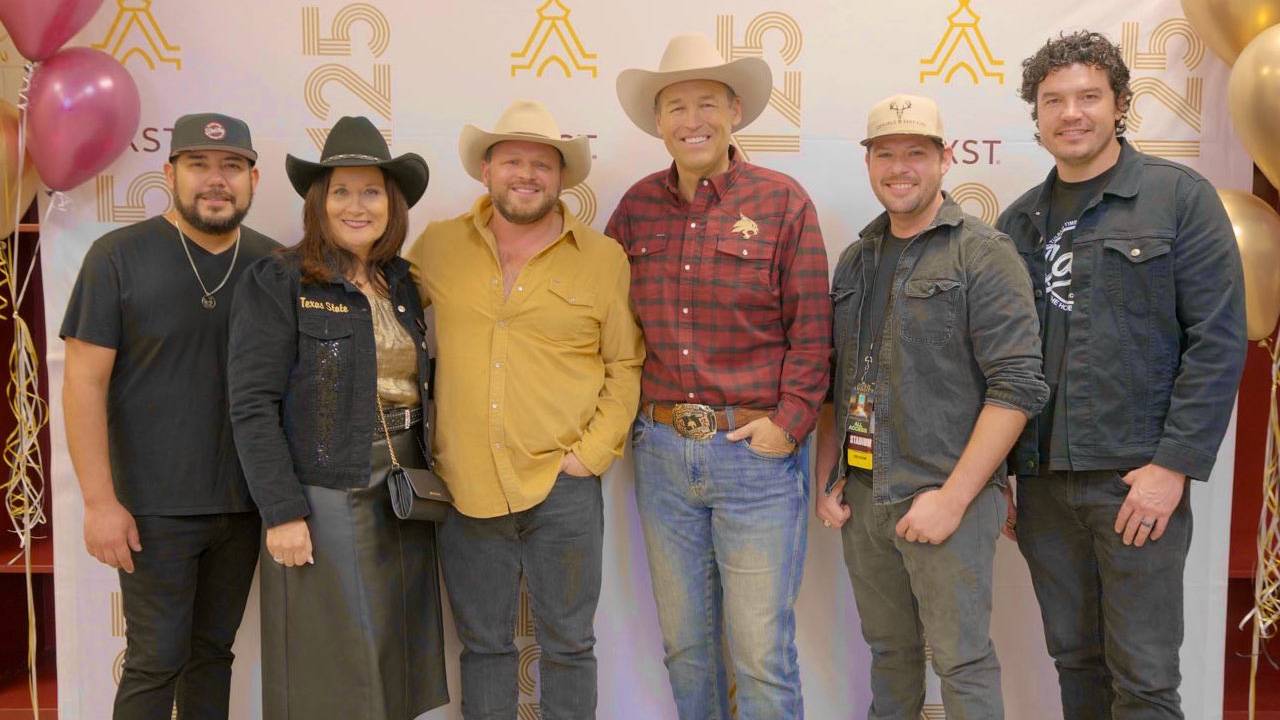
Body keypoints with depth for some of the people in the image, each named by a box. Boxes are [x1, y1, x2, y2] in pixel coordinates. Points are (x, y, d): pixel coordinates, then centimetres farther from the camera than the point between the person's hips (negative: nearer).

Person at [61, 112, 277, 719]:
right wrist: (100, 500, -13)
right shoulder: (120, 257, -6)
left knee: (214, 651, 15)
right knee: (156, 660, 2)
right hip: (156, 508, -3)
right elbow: (83, 381, -8)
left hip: (245, 504, 4)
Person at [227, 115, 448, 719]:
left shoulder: (401, 284, 10)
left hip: (403, 503, 6)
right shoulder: (277, 284, -7)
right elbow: (252, 407, -12)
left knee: (394, 663, 14)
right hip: (323, 503, -5)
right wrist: (282, 512, -16)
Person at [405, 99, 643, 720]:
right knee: (482, 645, 16)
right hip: (467, 490, 2)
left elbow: (626, 366, 3)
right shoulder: (439, 247, 3)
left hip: (562, 489, -1)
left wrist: (593, 453, -7)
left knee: (567, 644, 12)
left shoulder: (604, 259, 0)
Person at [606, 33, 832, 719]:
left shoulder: (781, 200, -3)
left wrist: (788, 422, -13)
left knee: (762, 652, 3)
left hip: (757, 452, -4)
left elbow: (810, 330, -5)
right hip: (661, 450, 4)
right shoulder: (637, 206, 7)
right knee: (684, 643, 16)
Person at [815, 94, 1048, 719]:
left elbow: (1018, 385, -14)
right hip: (860, 498, 6)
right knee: (889, 651, 17)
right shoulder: (855, 260, 13)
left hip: (946, 497, -5)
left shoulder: (984, 254, -7)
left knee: (961, 661, 2)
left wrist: (953, 497, -18)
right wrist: (827, 478, 8)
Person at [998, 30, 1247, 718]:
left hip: (1137, 476, -4)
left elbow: (1218, 340, -7)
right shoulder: (1020, 220, 11)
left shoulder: (1179, 197, -2)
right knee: (1075, 661, 14)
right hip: (1042, 480, 5)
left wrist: (1175, 463, -13)